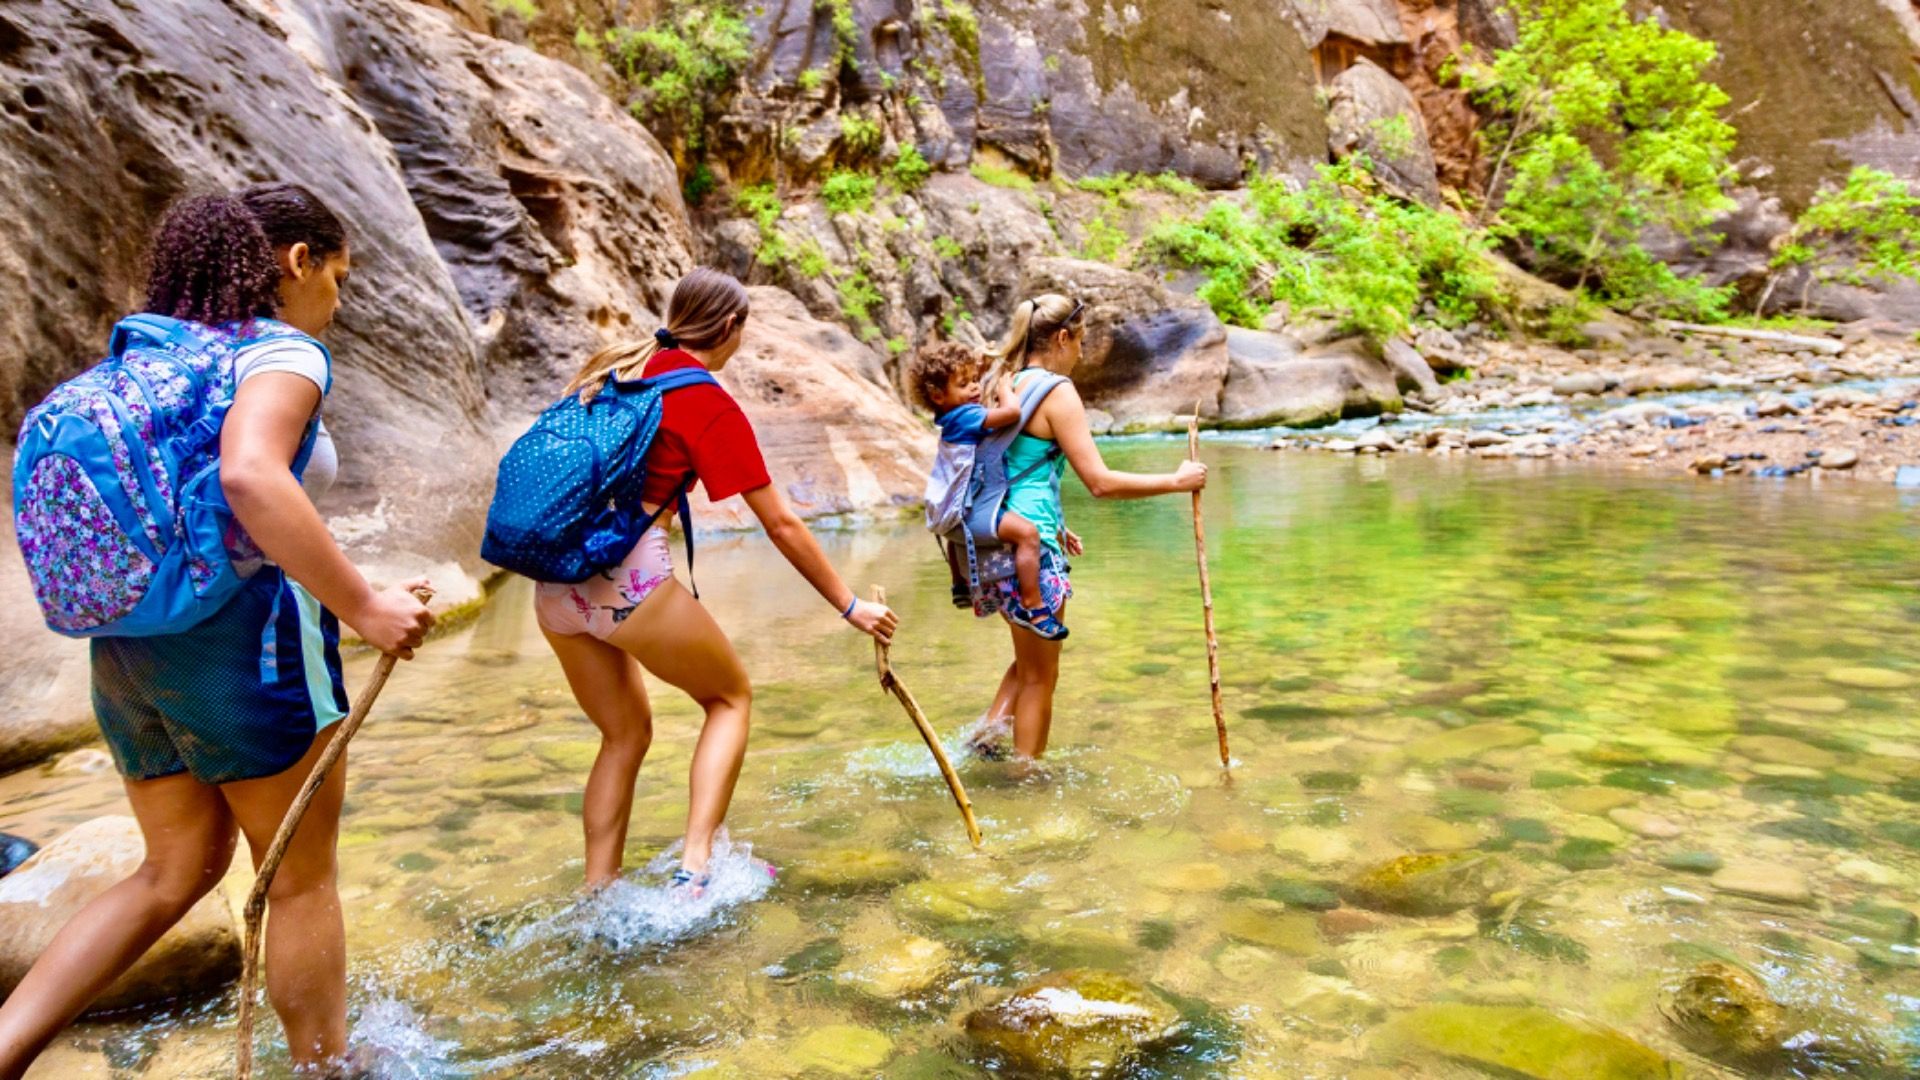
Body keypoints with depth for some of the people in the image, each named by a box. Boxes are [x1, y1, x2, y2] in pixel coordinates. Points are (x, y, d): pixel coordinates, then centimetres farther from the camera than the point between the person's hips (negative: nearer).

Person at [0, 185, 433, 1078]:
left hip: (128, 646, 8)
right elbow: (250, 474, -30)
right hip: (244, 637, -8)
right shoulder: (282, 351, -10)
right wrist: (362, 608, -26)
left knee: (178, 871, 20)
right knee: (303, 879, 9)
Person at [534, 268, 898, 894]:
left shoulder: (609, 367, 14)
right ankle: (695, 866, 2)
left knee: (625, 733, 21)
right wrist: (850, 607, 3)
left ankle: (597, 895, 22)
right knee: (730, 697, 15)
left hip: (555, 583, 6)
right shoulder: (712, 406, -4)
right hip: (631, 579, -6)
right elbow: (782, 526, -3)